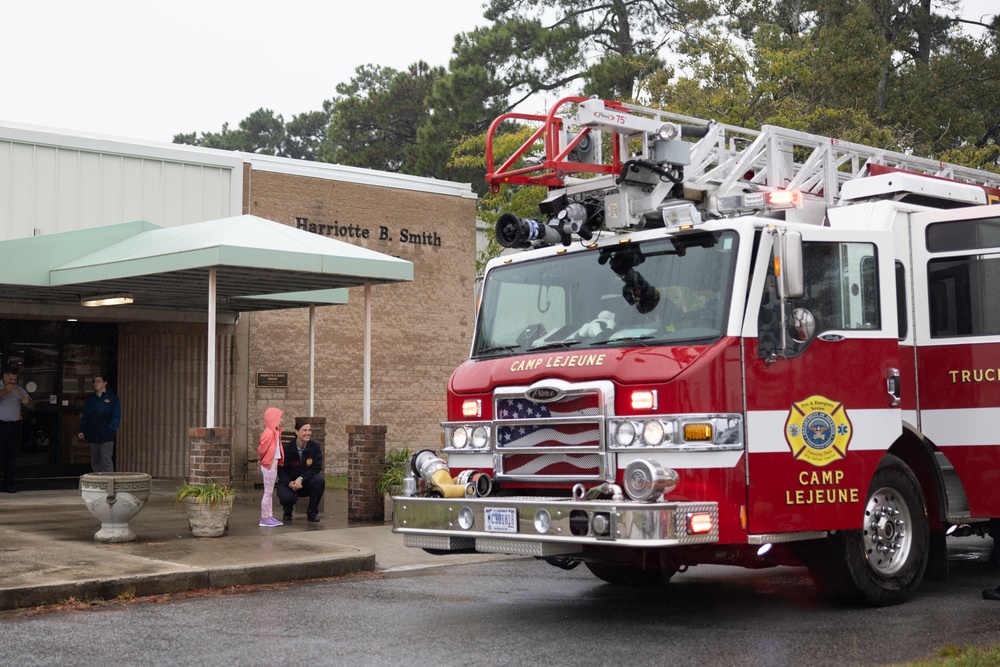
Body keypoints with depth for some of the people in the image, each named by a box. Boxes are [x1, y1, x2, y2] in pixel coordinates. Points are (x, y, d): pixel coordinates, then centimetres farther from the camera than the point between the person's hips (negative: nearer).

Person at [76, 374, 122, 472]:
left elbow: (116, 417, -3)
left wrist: (110, 429, -17)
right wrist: (82, 431, 6)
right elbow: (85, 417, 17)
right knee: (95, 461, 8)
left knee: (106, 460, -12)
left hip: (106, 436, -5)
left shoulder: (112, 398, 3)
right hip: (93, 436, 6)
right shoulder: (90, 399, 18)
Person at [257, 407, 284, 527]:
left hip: (273, 464, 9)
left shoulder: (275, 432, 10)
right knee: (268, 492, -4)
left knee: (270, 492, 13)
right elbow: (262, 449, -17)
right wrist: (262, 459, -1)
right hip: (269, 465, -9)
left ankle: (270, 517, 19)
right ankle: (264, 519, 1)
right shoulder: (269, 433, -20)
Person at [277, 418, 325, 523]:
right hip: (289, 482, -2)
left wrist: (301, 478, -27)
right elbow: (281, 471, -9)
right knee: (287, 497, -34)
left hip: (307, 482, 2)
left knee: (319, 480, -30)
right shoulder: (287, 448, -13)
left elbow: (317, 468, -13)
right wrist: (290, 483, -29)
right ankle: (288, 513, 8)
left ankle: (312, 512, -8)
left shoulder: (315, 446, -8)